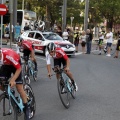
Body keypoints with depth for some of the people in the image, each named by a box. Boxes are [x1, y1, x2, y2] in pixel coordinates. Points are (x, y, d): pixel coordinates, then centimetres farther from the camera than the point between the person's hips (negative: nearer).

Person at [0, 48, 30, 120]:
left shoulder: (9, 55, -41)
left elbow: (19, 68, -29)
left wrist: (13, 79, -38)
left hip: (15, 65, -5)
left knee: (19, 88, -8)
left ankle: (27, 108, 6)